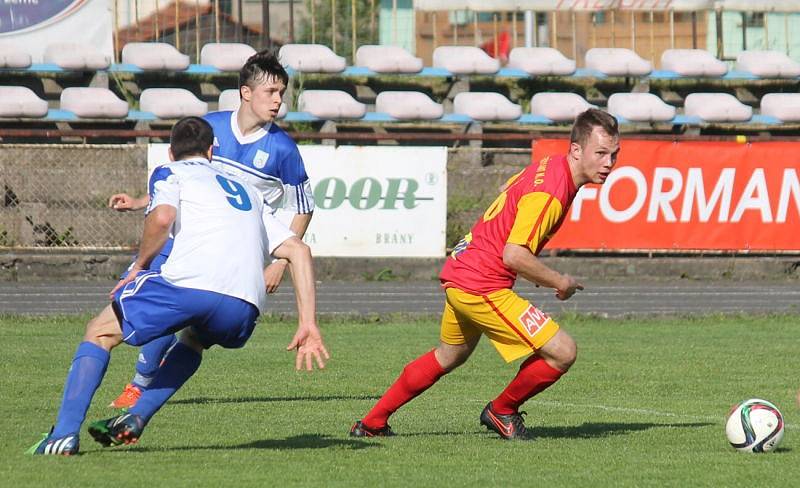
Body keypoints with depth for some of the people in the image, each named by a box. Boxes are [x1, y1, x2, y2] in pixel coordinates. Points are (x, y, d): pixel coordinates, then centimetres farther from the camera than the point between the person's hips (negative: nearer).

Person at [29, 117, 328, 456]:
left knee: (100, 332, 17)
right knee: (194, 339, 38)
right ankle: (136, 418, 20)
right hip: (244, 310, 4)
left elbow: (162, 216, -4)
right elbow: (298, 250, 26)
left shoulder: (171, 173, 20)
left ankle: (65, 434, 2)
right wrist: (308, 325, 21)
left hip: (188, 284, -4)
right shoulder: (249, 194, 36)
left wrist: (139, 265, 12)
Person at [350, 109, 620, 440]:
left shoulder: (547, 167, 8)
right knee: (562, 352, -10)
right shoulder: (549, 192, -22)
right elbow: (514, 255, -28)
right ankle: (502, 411, 13)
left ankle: (372, 423, 39)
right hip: (482, 287, -11)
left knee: (449, 356, 31)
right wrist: (559, 282, -13)